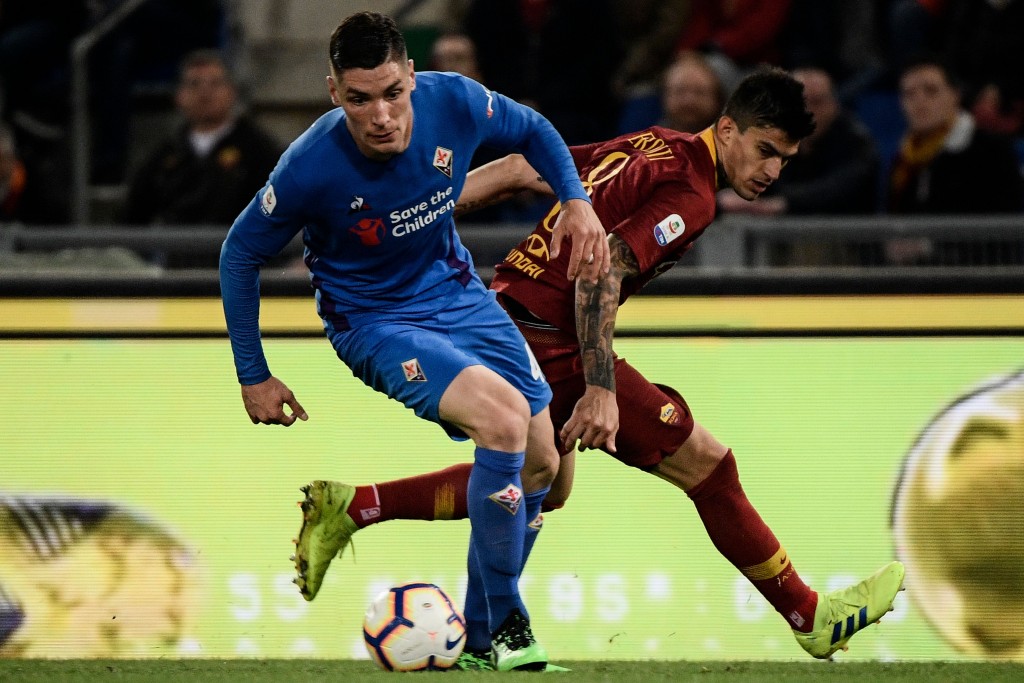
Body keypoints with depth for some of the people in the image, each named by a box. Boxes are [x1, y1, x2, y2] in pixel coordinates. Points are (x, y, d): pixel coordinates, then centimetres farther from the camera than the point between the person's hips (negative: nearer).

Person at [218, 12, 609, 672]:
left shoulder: (453, 102, -18)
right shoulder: (312, 166, -27)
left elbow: (532, 131, 6)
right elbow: (241, 253, -10)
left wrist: (578, 201, -10)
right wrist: (254, 377, -5)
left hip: (457, 292, 6)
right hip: (375, 320, -6)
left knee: (541, 465, 3)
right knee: (505, 418, -28)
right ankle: (506, 623, -14)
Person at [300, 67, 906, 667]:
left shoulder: (653, 146, 12)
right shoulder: (691, 195, -15)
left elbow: (520, 169, 13)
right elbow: (600, 273, -25)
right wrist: (602, 390, -26)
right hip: (550, 341, -9)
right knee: (707, 464, -1)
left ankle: (351, 507, 22)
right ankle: (812, 619, 7)